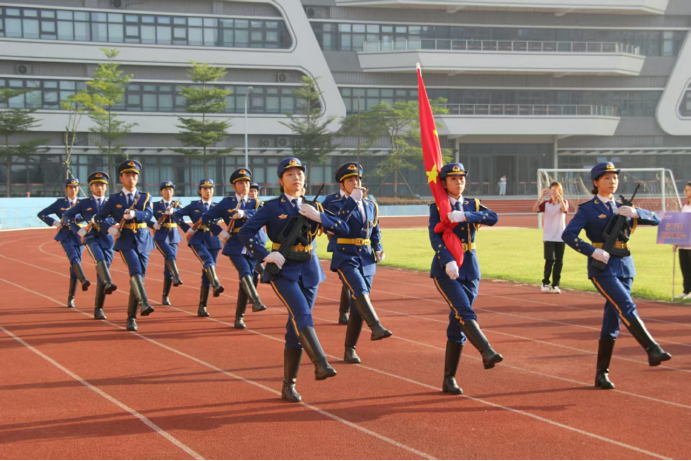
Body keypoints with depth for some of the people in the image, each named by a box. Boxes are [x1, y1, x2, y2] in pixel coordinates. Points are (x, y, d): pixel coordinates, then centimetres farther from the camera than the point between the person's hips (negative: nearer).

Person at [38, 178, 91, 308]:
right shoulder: (60, 203, 8)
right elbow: (41, 214, 9)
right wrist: (55, 223, -3)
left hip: (79, 237, 2)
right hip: (66, 237, -2)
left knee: (74, 267, 3)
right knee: (74, 258, -28)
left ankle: (71, 298, 10)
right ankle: (83, 280, -52)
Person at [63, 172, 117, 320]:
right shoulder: (84, 203, 11)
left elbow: (116, 220, 1)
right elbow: (67, 215, 9)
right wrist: (78, 230, -3)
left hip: (107, 240, 2)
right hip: (91, 239, -2)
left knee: (101, 278, 1)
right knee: (100, 259, -36)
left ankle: (98, 309, 7)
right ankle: (108, 284, -57)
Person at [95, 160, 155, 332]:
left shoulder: (145, 197, 10)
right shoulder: (114, 199, 7)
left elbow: (148, 214, -9)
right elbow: (98, 218, 7)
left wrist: (134, 214, -30)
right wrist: (110, 228, -12)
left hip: (143, 242, 2)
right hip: (125, 241, -2)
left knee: (138, 278, 2)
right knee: (135, 272, -25)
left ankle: (131, 318, 10)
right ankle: (144, 303, -41)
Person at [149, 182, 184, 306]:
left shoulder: (176, 204, 11)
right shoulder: (156, 205, 6)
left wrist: (172, 211, -29)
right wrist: (154, 225, -17)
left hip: (173, 237, 2)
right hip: (161, 237, -2)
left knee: (168, 268, 1)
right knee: (170, 255, -32)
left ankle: (165, 297, 7)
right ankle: (176, 277, -49)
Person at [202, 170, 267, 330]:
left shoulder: (255, 203, 11)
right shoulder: (226, 203, 5)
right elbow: (206, 217, 4)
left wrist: (244, 213, -30)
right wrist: (220, 232, -7)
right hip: (235, 246, -3)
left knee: (245, 282, 4)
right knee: (245, 272, -28)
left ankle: (239, 318, 11)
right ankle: (256, 301, -42)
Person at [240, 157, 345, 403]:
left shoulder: (313, 207, 12)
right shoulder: (271, 207, 0)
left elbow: (342, 226, 5)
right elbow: (245, 232, -6)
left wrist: (318, 217, -11)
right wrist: (265, 255, -17)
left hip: (309, 270, 4)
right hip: (283, 270, -4)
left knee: (296, 327, 4)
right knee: (302, 314, -26)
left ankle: (289, 385, 10)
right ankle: (320, 364, -35)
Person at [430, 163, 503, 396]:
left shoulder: (473, 205, 10)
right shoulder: (437, 207, 0)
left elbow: (493, 218, -10)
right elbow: (435, 237, -15)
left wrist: (465, 216, -23)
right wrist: (448, 261, -31)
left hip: (470, 269, 4)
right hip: (445, 269, -4)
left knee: (457, 325, 4)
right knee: (465, 312, -25)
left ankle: (449, 380, 8)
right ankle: (487, 353, -40)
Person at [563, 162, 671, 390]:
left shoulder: (622, 208, 16)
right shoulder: (588, 209, 0)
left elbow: (656, 219, 11)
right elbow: (568, 235, -12)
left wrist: (635, 212, -7)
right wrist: (593, 251, -22)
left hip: (625, 266, 5)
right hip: (602, 267, -5)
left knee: (612, 322, 5)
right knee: (627, 307, -24)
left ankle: (602, 374, 10)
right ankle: (652, 350, -31)